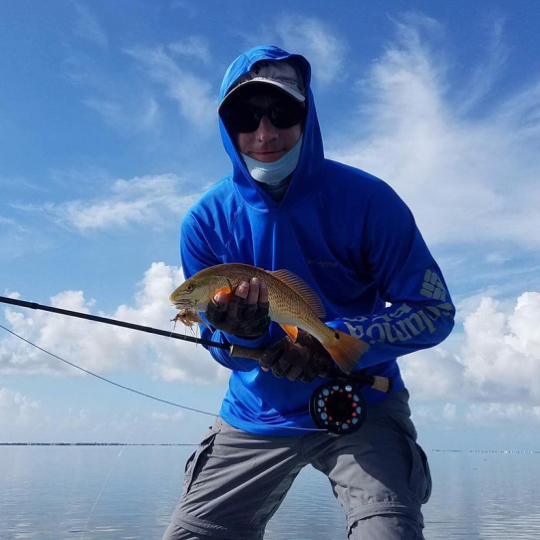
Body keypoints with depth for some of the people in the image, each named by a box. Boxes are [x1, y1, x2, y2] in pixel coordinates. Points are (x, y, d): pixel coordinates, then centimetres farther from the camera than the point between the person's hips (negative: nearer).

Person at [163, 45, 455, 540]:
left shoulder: (366, 199, -14)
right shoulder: (206, 220, -7)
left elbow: (435, 312, -12)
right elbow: (224, 350, 0)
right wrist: (240, 334, -26)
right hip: (259, 414, 3)